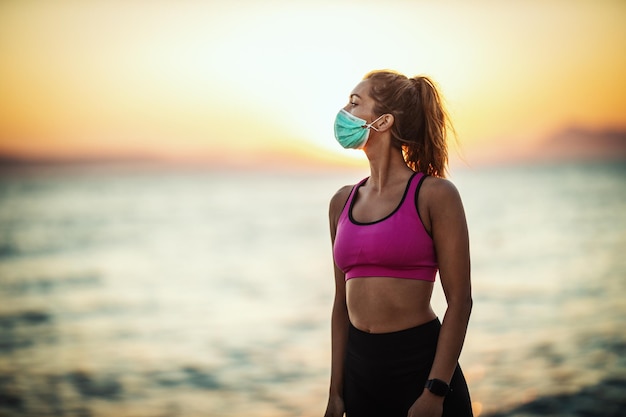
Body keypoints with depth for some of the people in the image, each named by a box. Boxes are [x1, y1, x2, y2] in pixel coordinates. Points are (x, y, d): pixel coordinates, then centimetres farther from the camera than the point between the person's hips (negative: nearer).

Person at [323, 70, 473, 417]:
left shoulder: (434, 195, -8)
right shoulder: (342, 202, 8)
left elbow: (459, 300, -10)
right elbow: (342, 302, 11)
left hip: (420, 363, -5)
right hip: (360, 367, 5)